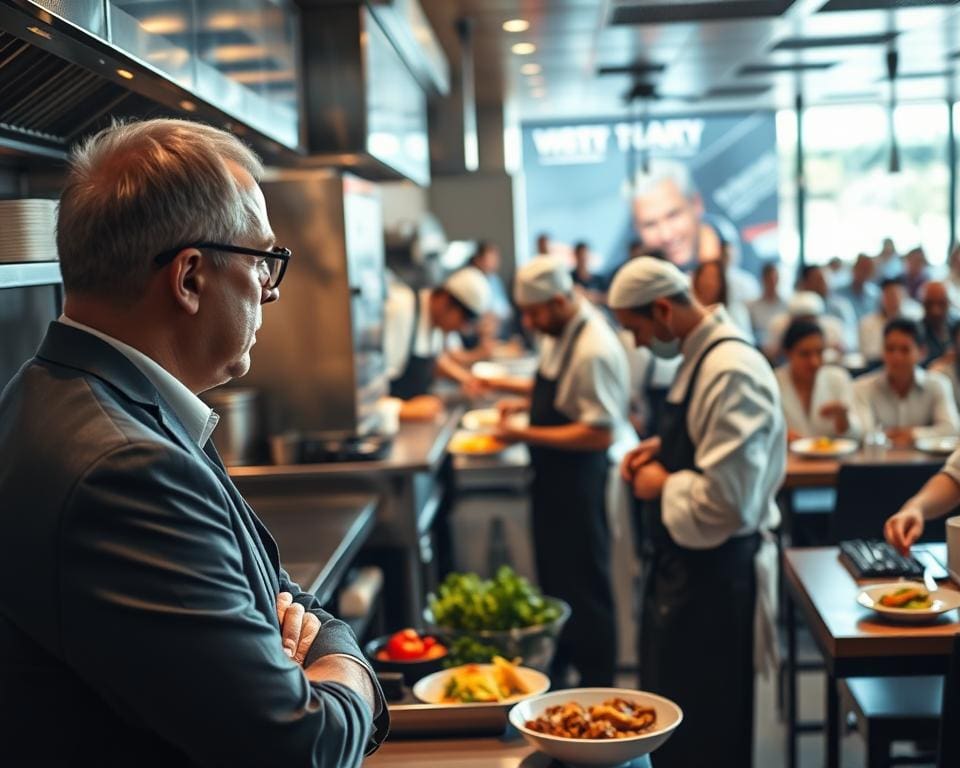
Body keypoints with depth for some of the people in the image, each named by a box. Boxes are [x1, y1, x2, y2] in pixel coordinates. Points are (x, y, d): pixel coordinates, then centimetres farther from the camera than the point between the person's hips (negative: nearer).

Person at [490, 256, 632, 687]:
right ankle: (558, 666, 38)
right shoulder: (559, 334, 4)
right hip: (554, 479, 10)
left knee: (585, 587, 4)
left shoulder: (594, 351, -25)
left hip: (580, 483, -10)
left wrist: (527, 435, -25)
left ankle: (597, 685, 19)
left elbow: (601, 433, -28)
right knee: (554, 575, 21)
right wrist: (523, 400, 4)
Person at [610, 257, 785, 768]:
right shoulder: (702, 357, 8)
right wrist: (661, 450, 7)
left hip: (714, 577, -10)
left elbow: (725, 501, -30)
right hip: (683, 568, 10)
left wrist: (662, 485, -14)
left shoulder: (732, 372, -24)